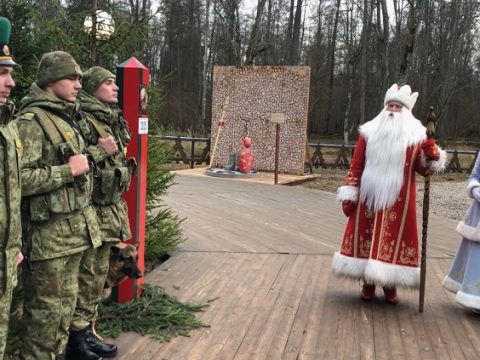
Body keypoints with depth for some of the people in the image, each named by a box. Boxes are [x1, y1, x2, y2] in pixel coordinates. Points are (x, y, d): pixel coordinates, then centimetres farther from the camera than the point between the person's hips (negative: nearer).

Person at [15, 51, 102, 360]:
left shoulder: (66, 117, 13)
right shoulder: (31, 121, -14)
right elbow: (18, 179, -23)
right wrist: (68, 170, -19)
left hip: (75, 225, 8)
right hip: (50, 231, -8)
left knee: (66, 301, 17)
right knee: (48, 308, 1)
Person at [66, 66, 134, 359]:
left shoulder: (112, 120, 15)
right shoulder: (83, 120, -13)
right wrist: (100, 151, -21)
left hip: (111, 207, 9)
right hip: (91, 209, -9)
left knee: (99, 274, 15)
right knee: (87, 276, -2)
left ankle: (87, 330, 27)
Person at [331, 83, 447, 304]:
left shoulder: (415, 136, 2)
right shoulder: (369, 132, 4)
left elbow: (425, 169, 0)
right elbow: (356, 165, 4)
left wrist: (432, 156, -21)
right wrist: (349, 193, 0)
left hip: (398, 201, -1)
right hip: (369, 197, 1)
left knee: (394, 238, 1)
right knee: (367, 237, 6)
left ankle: (389, 284, 17)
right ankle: (368, 283, 20)